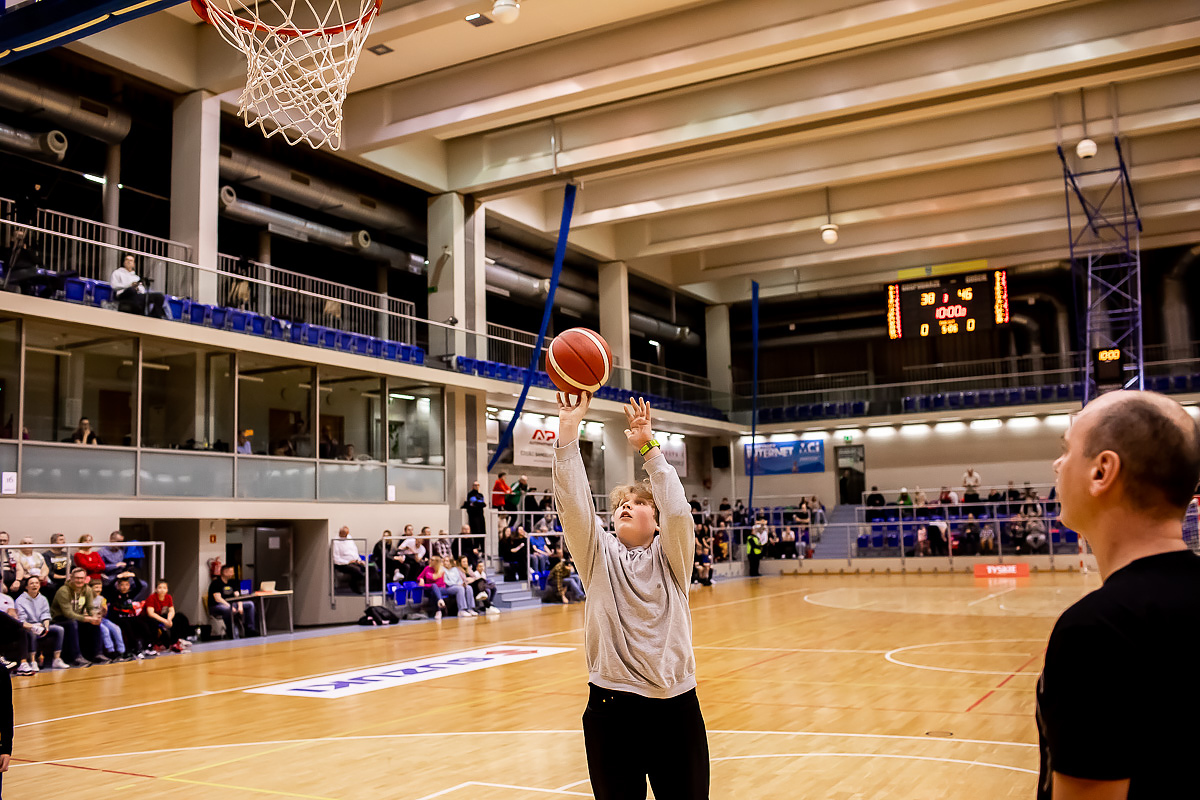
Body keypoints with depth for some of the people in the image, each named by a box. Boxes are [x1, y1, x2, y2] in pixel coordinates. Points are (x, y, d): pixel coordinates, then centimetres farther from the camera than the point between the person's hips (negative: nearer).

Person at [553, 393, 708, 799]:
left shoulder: (670, 557, 4)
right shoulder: (599, 555, 5)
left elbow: (678, 511, -16)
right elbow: (574, 506, -9)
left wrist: (649, 448, -17)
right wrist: (568, 431, -18)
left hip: (676, 707, 0)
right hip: (610, 708, 1)